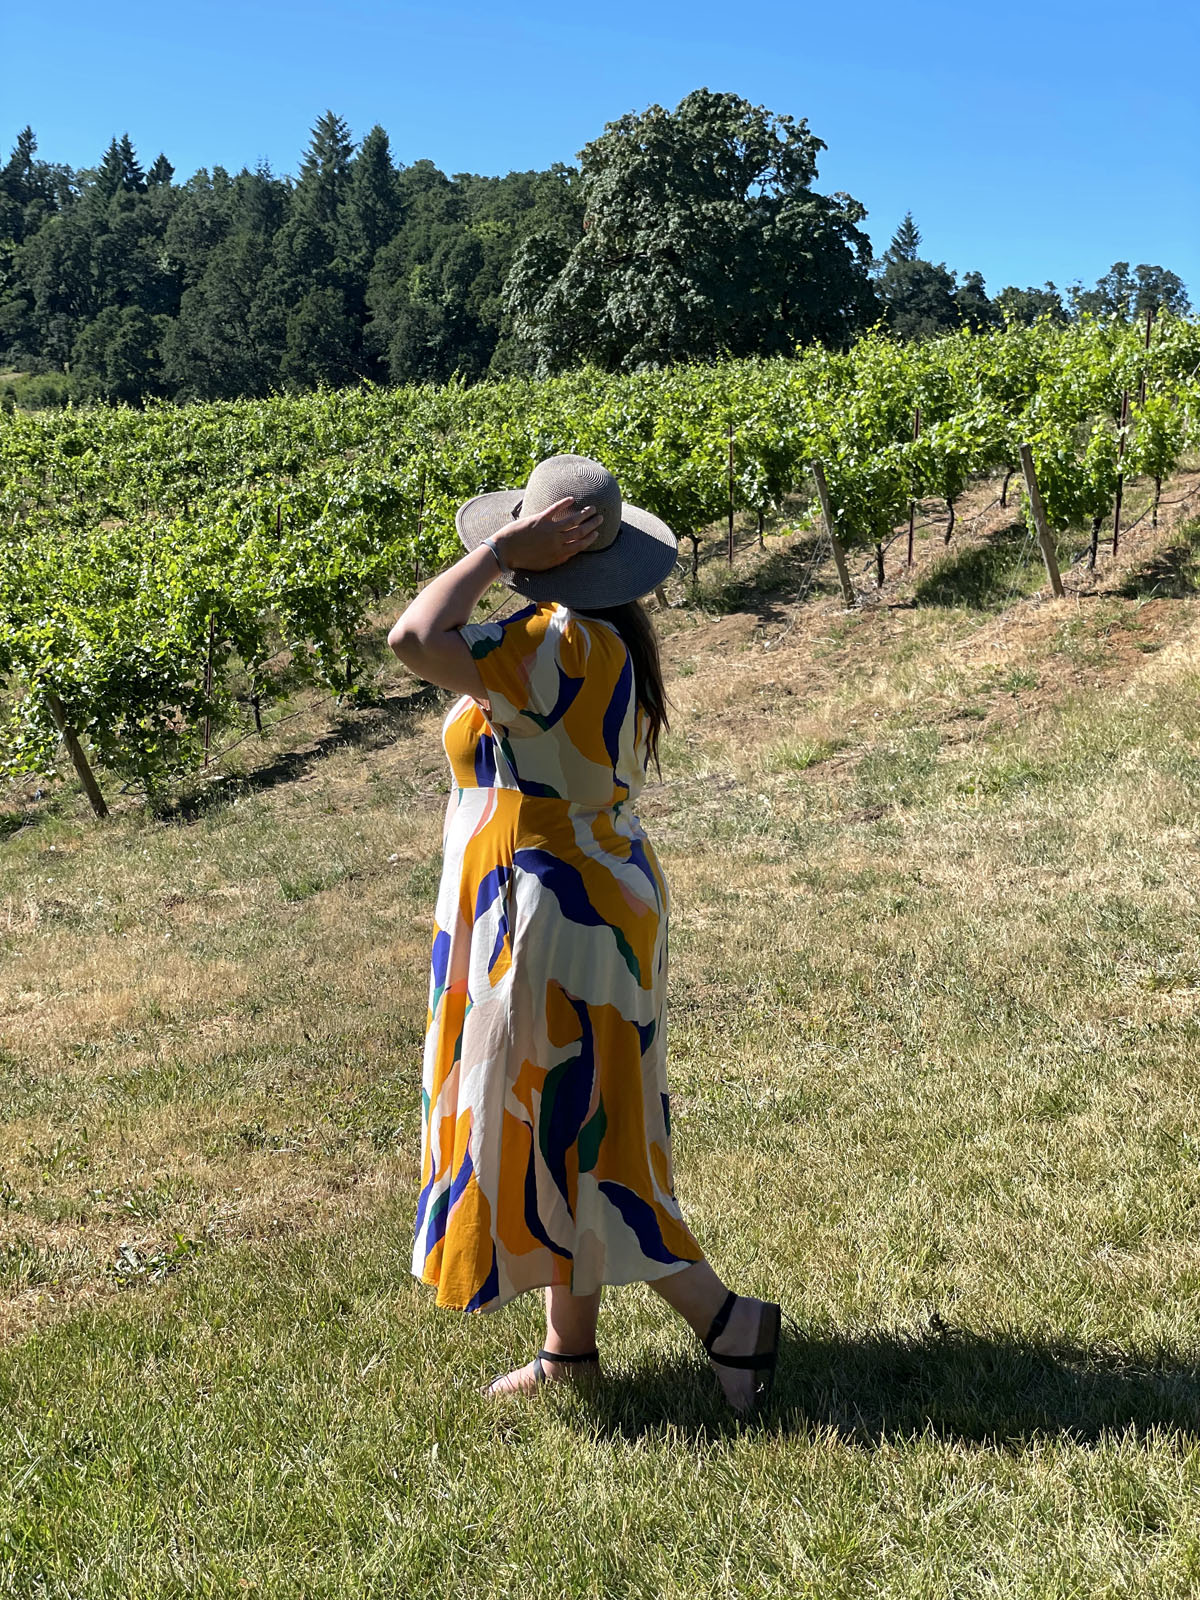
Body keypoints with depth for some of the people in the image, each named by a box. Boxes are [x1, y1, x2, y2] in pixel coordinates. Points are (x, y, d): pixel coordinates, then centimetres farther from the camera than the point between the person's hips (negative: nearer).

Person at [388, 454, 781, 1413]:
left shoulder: (558, 644, -23)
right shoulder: (611, 643, 8)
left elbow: (414, 639, -33)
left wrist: (496, 551, -22)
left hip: (553, 920, -10)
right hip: (602, 895, 10)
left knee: (570, 1136, 2)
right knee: (556, 1129, 18)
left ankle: (728, 1319, 11)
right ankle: (570, 1344, 31)